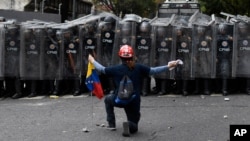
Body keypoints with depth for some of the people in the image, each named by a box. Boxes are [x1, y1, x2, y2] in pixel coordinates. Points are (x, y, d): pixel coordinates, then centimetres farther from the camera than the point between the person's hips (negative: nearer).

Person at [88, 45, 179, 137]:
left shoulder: (116, 69, -1)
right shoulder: (139, 68, -1)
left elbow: (102, 69, 10)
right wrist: (168, 66, 6)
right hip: (134, 102, 0)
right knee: (133, 128, 16)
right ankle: (129, 125, -22)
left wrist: (93, 61, 26)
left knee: (108, 99, 36)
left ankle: (111, 124, 26)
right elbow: (153, 71, -1)